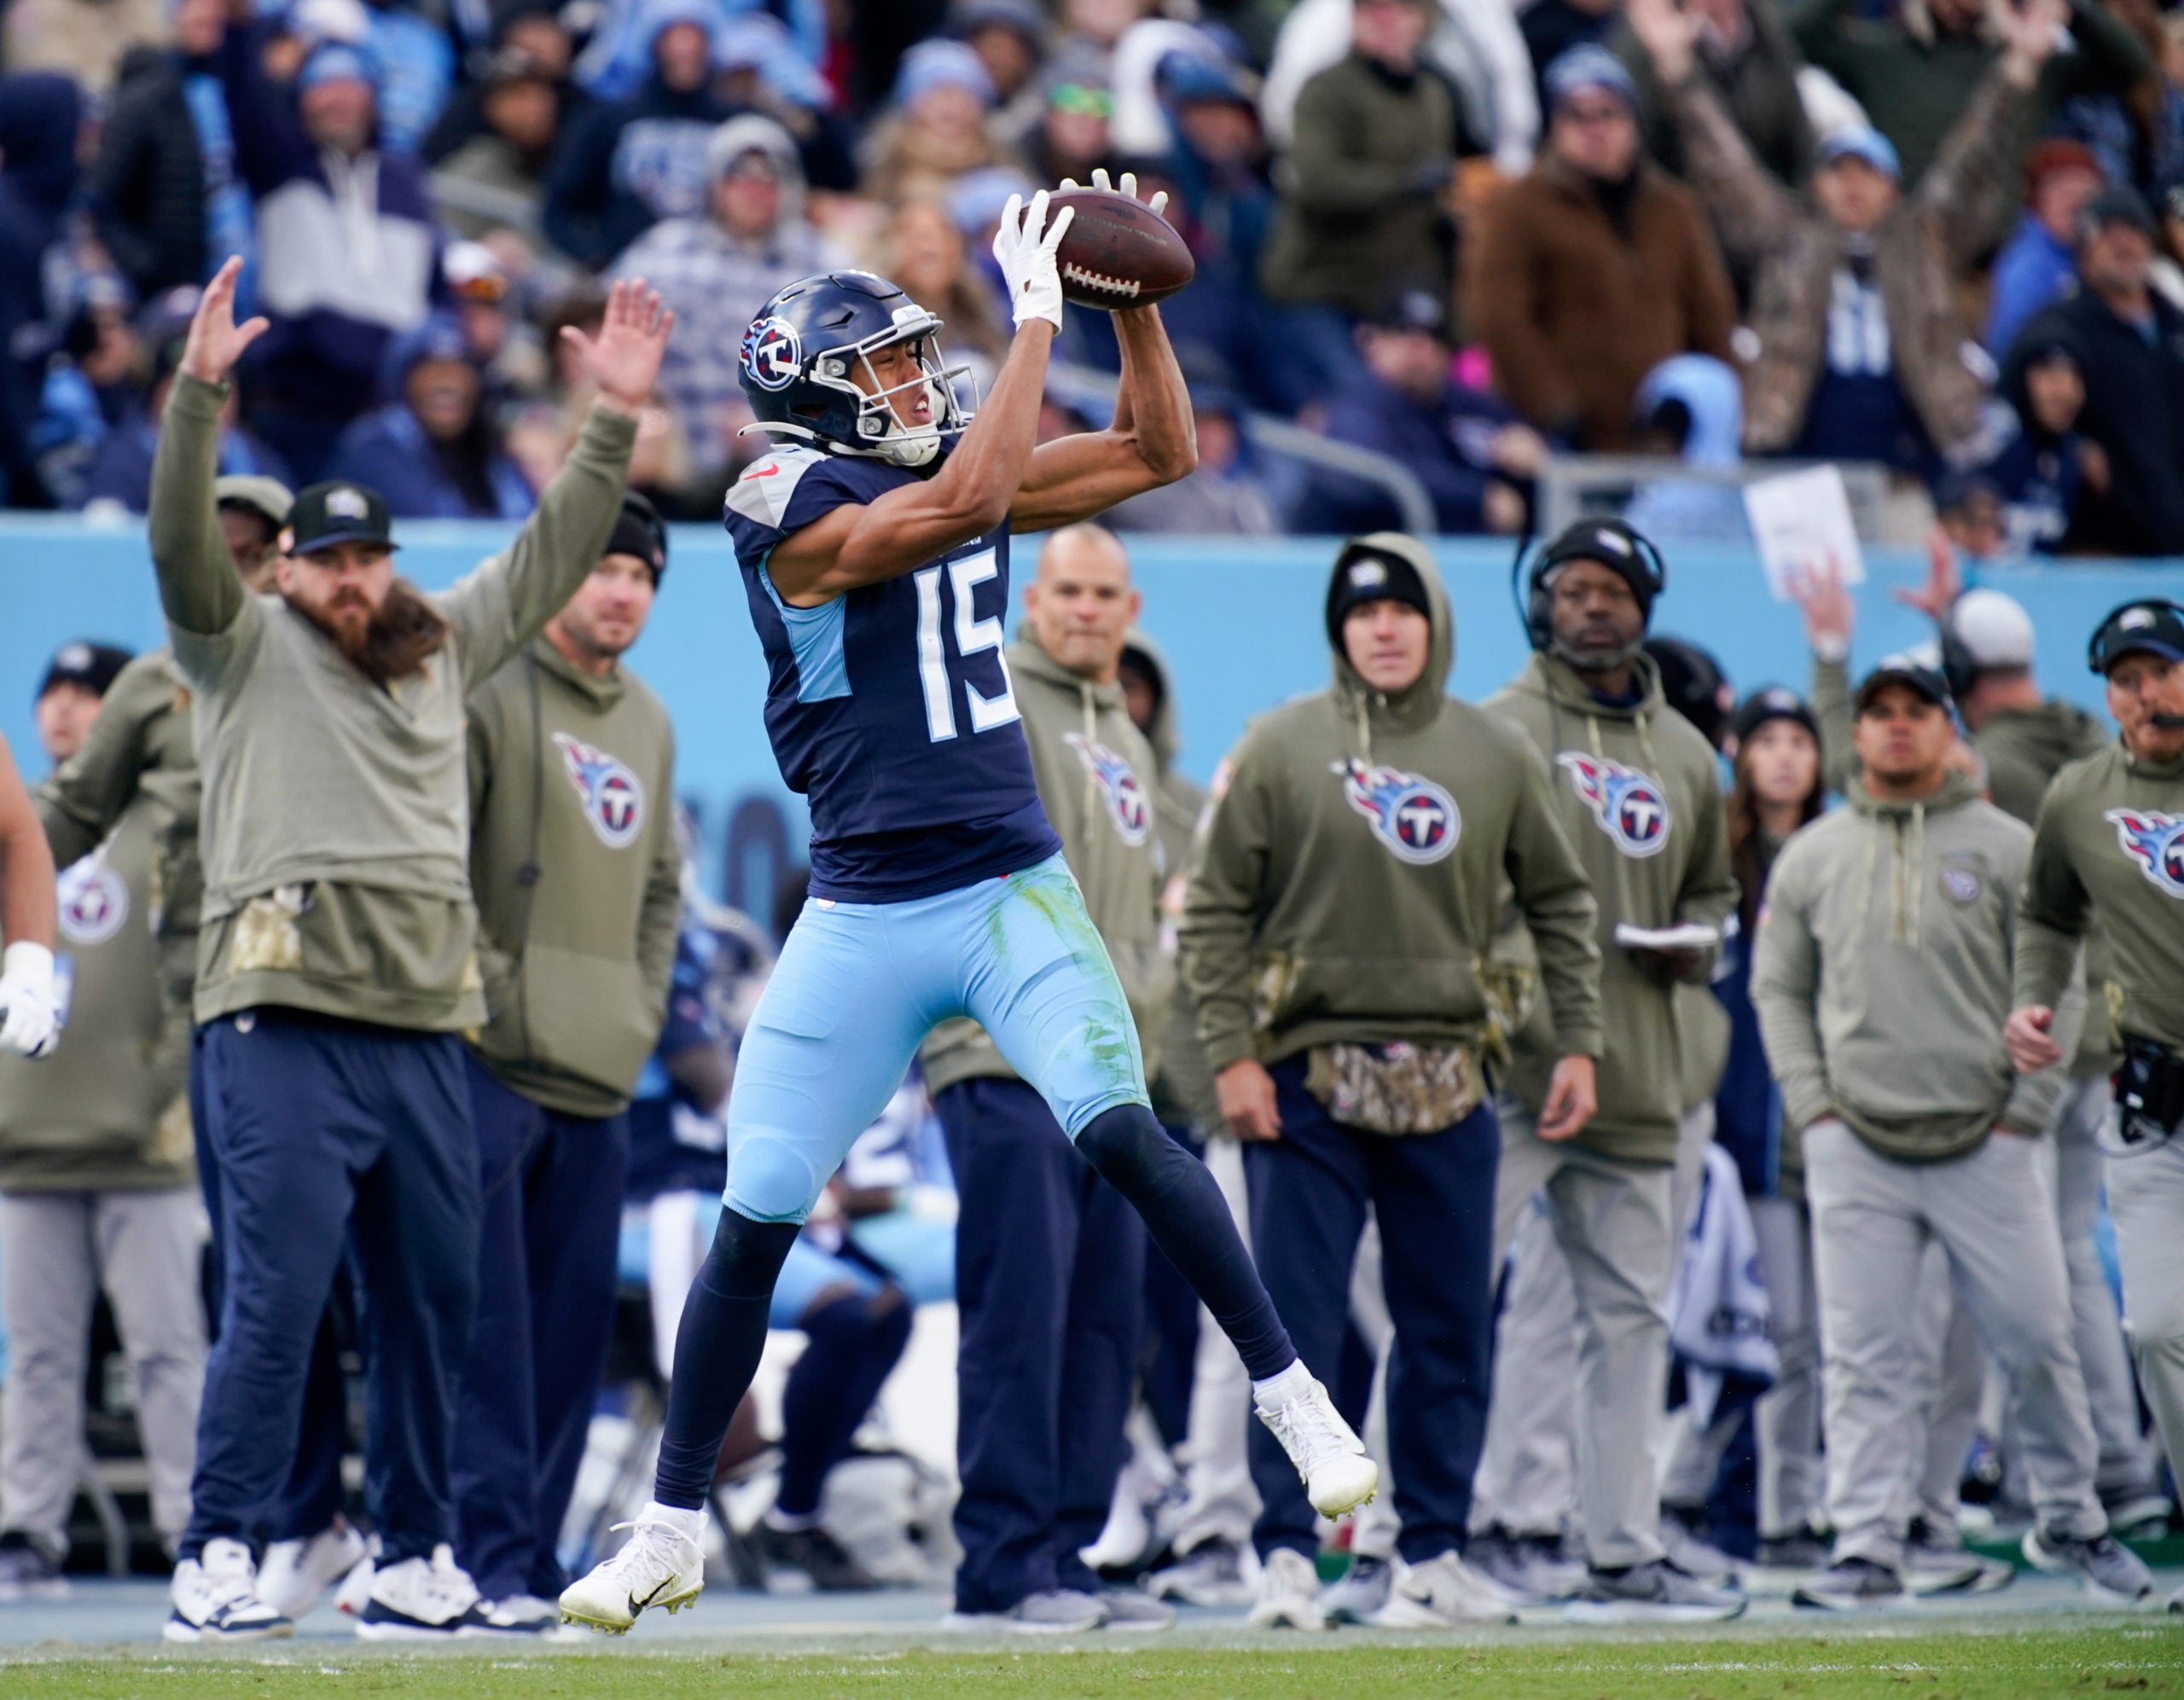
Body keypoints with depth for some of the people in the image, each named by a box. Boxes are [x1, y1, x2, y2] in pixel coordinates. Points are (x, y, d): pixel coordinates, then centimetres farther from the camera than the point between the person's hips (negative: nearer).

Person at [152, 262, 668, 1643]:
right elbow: (182, 538, -10)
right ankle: (217, 1563, -11)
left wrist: (616, 418, 15)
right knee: (276, 1297, -13)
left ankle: (417, 1566, 17)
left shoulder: (442, 649, 20)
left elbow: (552, 556, 24)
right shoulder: (243, 647, 6)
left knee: (434, 1306, 8)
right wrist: (201, 390, -23)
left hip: (426, 1032, 6)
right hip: (283, 1024, -6)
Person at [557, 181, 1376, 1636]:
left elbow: (1160, 452, 12)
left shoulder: (958, 471, 8)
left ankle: (1293, 1395, -12)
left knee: (1119, 1130, -21)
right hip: (863, 914, -3)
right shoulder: (796, 514, -10)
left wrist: (1129, 300, 0)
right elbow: (966, 503, -26)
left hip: (1013, 890, 3)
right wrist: (1038, 319, -22)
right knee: (756, 1217, 1)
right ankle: (674, 1527, 14)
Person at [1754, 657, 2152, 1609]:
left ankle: (2069, 1522, 19)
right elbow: (1778, 990, 14)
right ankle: (1866, 1549, 1)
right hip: (1854, 1151, 1)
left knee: (2037, 1343, 2)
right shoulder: (1810, 858, 10)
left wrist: (2023, 1112, -4)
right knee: (1866, 1359, -2)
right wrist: (1812, 1105, 2)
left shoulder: (2008, 850, 4)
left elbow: (2057, 989, 4)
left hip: (1985, 1147, -1)